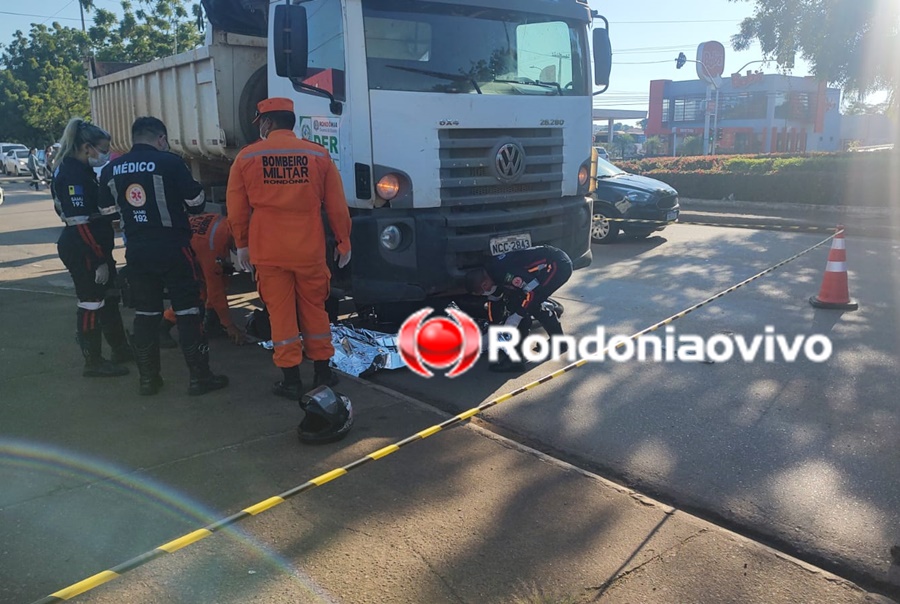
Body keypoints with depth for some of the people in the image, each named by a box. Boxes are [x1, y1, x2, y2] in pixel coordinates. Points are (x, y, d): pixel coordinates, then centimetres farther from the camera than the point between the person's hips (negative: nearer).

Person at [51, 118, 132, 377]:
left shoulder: (82, 170, 13)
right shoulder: (70, 173, -18)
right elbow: (79, 222, -23)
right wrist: (99, 260, -24)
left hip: (93, 247, 10)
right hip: (81, 250, -10)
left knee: (109, 297, 18)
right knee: (91, 302, -1)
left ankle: (120, 349, 31)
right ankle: (93, 362, 11)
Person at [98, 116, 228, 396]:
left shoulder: (111, 169, 6)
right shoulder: (170, 162, -9)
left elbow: (107, 212, 13)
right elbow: (196, 201, -5)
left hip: (136, 251, 5)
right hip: (173, 249, -4)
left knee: (145, 314, 13)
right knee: (187, 312, 2)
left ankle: (148, 379, 18)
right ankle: (199, 377, 6)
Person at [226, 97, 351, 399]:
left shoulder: (247, 156, 0)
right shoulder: (318, 154, 0)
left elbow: (236, 208, 4)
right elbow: (336, 206, 2)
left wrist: (242, 244, 16)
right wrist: (343, 242, 12)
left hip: (267, 251, 0)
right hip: (310, 250, 1)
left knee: (281, 314, 7)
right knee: (314, 310, 13)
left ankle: (291, 379, 12)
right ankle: (322, 373, 21)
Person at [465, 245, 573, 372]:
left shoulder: (504, 272, -26)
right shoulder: (492, 270, 4)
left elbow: (532, 291, -23)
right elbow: (493, 299, 18)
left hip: (558, 264, -10)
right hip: (550, 265, 10)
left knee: (530, 301, -12)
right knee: (532, 302, 14)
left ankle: (514, 358, -9)